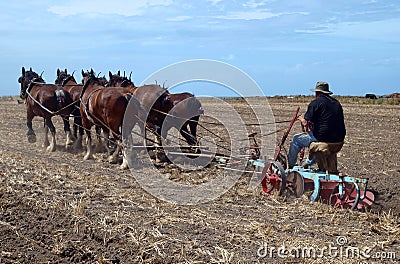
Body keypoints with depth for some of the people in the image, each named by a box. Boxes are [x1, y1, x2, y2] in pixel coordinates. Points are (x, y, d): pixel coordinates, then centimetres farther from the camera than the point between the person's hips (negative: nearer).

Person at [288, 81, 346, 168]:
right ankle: (308, 164, 49)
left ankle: (290, 165, 28)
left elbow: (306, 123, -9)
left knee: (296, 139, 15)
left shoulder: (316, 102, -7)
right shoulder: (336, 103, 14)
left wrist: (301, 118, 15)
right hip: (338, 140, 7)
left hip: (323, 138, -7)